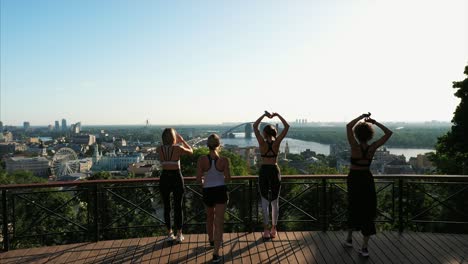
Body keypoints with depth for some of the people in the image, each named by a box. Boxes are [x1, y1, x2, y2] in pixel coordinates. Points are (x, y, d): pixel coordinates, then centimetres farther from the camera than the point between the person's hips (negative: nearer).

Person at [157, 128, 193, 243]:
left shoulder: (159, 149, -3)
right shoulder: (178, 148, -12)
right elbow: (191, 151, 7)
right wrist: (182, 140, 16)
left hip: (164, 178, 2)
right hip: (176, 178, -2)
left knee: (166, 207, 14)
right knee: (178, 207, 9)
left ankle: (169, 234, 20)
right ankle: (179, 234, 15)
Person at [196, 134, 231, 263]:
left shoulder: (202, 159, -13)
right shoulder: (224, 160, -13)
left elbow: (198, 179, -11)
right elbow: (228, 178, -5)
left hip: (207, 192, 2)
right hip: (221, 191, -2)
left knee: (210, 218, 27)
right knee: (219, 222, 3)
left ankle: (212, 240, 49)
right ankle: (216, 253, -2)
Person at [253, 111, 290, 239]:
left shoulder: (262, 142, -9)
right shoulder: (277, 142, -7)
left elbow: (255, 126, 1)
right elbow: (287, 127, -2)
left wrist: (264, 115, 2)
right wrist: (277, 115, -1)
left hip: (263, 171, -1)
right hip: (275, 171, 1)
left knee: (265, 201, 7)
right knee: (275, 201, 11)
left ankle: (266, 230, 8)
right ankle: (273, 229, 18)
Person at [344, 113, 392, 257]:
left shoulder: (355, 147, -18)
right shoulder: (372, 148, -11)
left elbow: (348, 126, -15)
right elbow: (388, 133, -3)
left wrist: (362, 116, -10)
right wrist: (375, 122, -7)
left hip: (354, 179, -2)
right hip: (367, 179, 2)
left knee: (353, 209, 18)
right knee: (367, 212, 5)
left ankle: (349, 239, 31)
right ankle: (364, 248, 3)